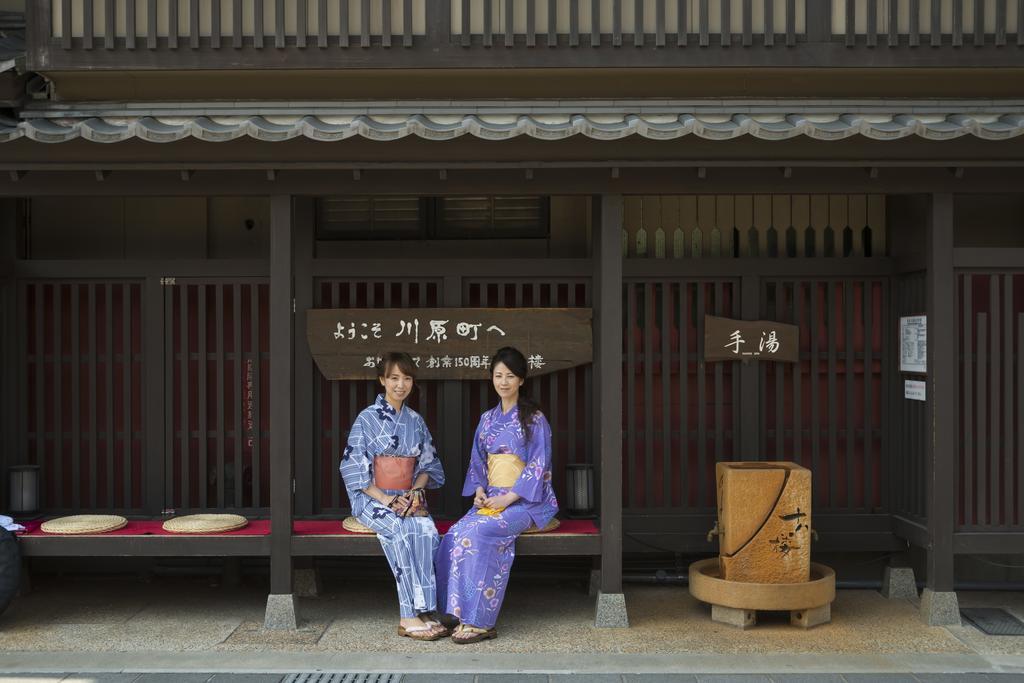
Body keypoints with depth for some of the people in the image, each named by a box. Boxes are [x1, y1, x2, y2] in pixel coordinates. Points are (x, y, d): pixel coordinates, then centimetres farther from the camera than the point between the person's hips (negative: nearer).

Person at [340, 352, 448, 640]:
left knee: (426, 529, -30)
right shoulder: (367, 418, 0)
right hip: (372, 499, -4)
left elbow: (428, 464, 15)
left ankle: (424, 610, -30)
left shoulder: (416, 421, 14)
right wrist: (387, 500, -16)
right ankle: (409, 617, -34)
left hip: (408, 499, 4)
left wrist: (415, 491, -6)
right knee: (401, 530, -35)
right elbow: (354, 469, -5)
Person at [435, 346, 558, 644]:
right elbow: (477, 461, 18)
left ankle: (479, 620, -25)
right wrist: (479, 491, -2)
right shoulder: (487, 419, 17)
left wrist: (508, 497, -17)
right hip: (491, 499, 5)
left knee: (476, 532, -31)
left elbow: (539, 465, -8)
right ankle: (461, 615, -21)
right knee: (455, 535, -24)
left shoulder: (534, 418, -1)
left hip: (525, 501, -5)